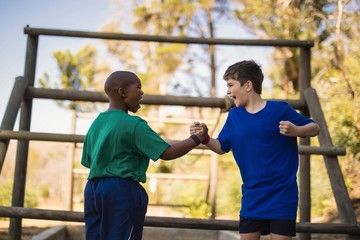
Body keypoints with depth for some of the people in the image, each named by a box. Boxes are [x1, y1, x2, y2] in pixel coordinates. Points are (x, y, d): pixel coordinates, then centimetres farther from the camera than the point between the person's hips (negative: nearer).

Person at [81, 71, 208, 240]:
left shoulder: (96, 124, 12)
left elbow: (88, 161, 16)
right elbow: (167, 153, -14)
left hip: (93, 188, 8)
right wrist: (197, 138, -2)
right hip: (122, 190, -8)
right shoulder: (133, 124, -12)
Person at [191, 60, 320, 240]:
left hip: (281, 196, -5)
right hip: (252, 198, 5)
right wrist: (204, 138, -7)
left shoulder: (279, 109, -9)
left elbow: (315, 128, -1)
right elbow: (222, 147, 13)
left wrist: (295, 130, -23)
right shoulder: (234, 115, 5)